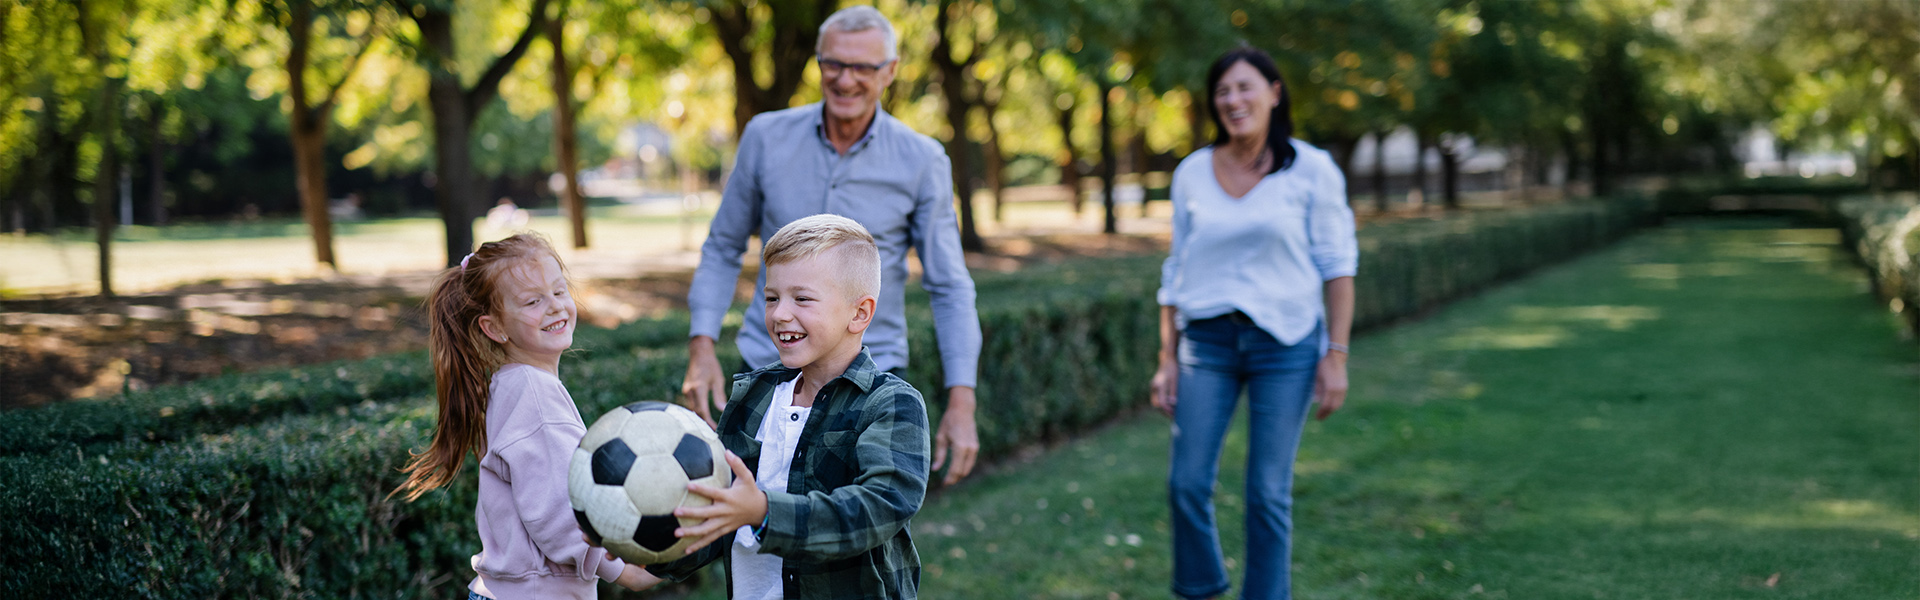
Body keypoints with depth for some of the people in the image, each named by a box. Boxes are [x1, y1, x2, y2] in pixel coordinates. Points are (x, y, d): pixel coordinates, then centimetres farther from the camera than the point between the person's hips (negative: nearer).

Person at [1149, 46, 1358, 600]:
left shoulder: (1310, 170, -2)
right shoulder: (1192, 174, 5)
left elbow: (1338, 265, -2)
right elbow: (1177, 272, 11)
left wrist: (1336, 355, -8)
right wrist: (1167, 358, 7)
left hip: (1286, 344, -2)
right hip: (1207, 343, 2)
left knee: (1269, 492, 0)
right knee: (1188, 483, -2)